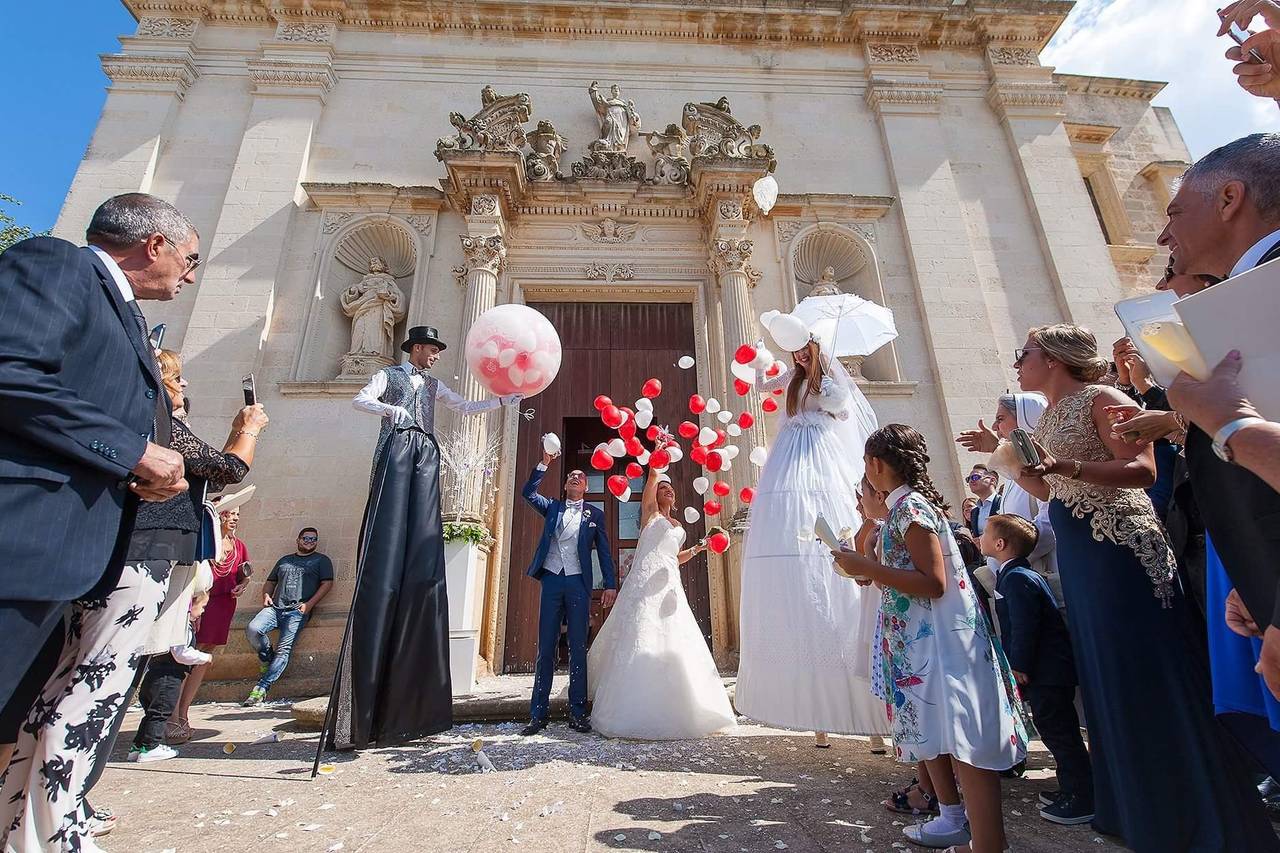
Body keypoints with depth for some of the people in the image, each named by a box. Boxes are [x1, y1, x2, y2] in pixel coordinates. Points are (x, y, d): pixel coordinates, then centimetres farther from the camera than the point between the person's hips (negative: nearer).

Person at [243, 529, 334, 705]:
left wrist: (309, 604, -8)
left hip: (298, 611, -4)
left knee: (284, 649, -15)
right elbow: (270, 581, 30)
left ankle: (261, 687, -11)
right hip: (275, 608, 4)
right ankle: (267, 660, 2)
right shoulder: (284, 560, 26)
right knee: (252, 630, -22)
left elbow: (327, 583, 3)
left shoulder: (321, 560, 13)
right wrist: (266, 595, 7)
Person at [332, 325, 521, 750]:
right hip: (395, 452, -4)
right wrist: (389, 409, -18)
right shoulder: (389, 375, 16)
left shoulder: (434, 385, 28)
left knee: (422, 550, -7)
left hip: (426, 456, 4)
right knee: (387, 548, -13)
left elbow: (466, 407, 26)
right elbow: (361, 400, 0)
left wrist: (503, 401, 19)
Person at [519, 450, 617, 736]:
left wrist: (610, 585, -2)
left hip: (578, 583, -1)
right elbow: (528, 492, 1)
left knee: (578, 649, 2)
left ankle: (577, 713, 10)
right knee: (545, 648, 4)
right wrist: (544, 463, -8)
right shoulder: (552, 507, 14)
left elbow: (604, 552, 6)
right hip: (551, 580, 1)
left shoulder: (595, 514, 9)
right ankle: (538, 714, 11)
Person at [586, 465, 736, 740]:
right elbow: (653, 474, -5)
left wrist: (696, 549, 15)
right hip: (646, 583, -6)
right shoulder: (650, 511, 6)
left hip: (670, 586, 7)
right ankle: (636, 713, -3)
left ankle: (671, 711, 13)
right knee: (641, 643, -10)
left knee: (673, 646, 3)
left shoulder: (677, 525, 23)